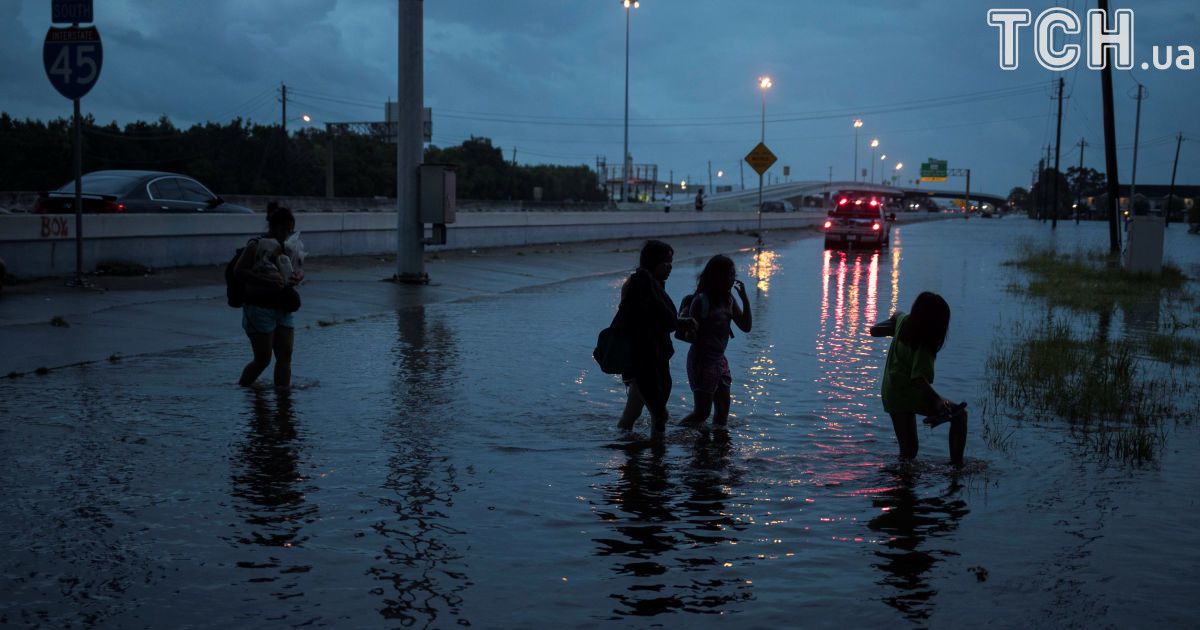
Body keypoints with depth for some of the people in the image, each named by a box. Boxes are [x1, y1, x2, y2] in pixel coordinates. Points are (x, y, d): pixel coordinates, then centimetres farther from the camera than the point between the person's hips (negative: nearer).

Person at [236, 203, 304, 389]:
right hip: (259, 307, -7)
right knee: (263, 359, -4)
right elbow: (239, 271, -16)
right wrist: (266, 281, -25)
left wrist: (298, 276, -8)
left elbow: (300, 270, 17)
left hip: (282, 308, 7)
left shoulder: (287, 247, 11)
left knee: (285, 355, 2)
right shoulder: (256, 245, -10)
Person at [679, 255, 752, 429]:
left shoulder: (729, 300, 9)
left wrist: (745, 300, -2)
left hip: (720, 360, 8)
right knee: (702, 411, -7)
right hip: (703, 360, -8)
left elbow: (745, 327, 9)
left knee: (723, 411, 10)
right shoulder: (702, 301, -13)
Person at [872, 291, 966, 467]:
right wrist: (938, 399, -37)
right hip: (909, 395, -8)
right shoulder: (923, 346, -19)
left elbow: (874, 331, 15)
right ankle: (957, 463, -10)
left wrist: (893, 320, 32)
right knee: (959, 415, -4)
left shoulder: (903, 320, 0)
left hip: (891, 396, 8)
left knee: (908, 449, 12)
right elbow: (918, 378, -29)